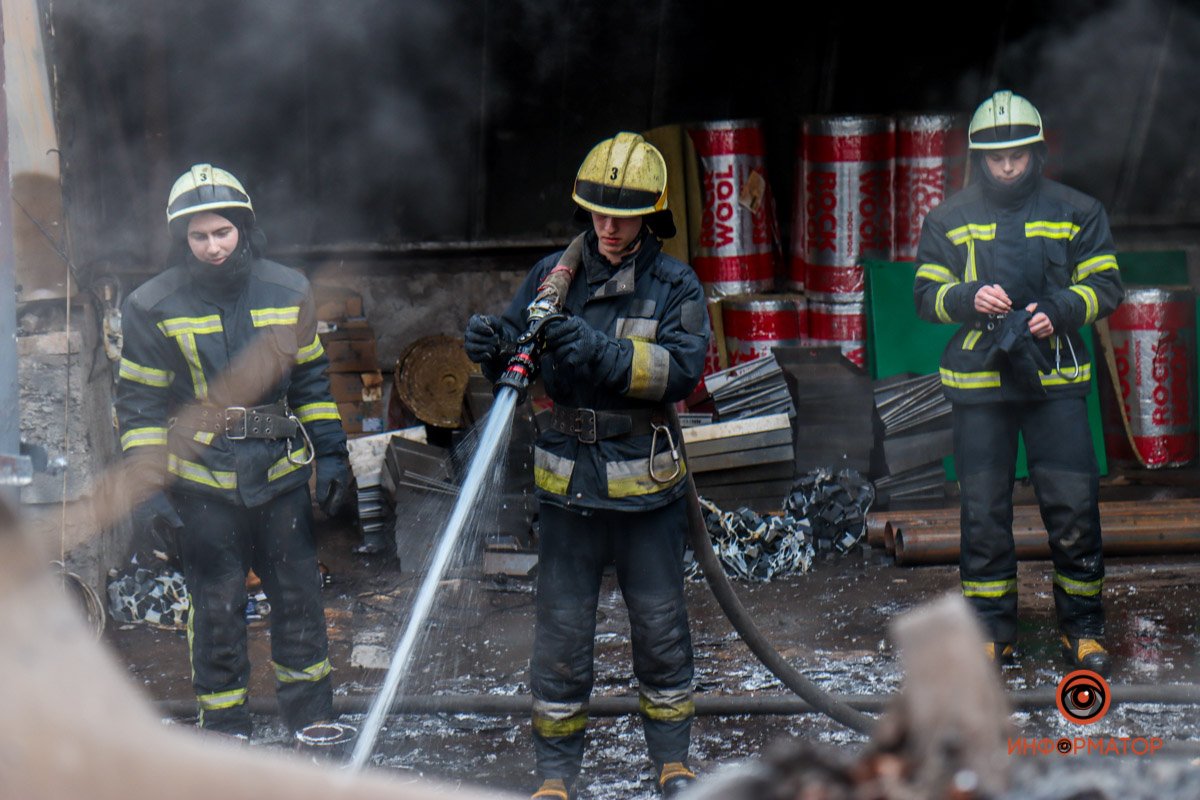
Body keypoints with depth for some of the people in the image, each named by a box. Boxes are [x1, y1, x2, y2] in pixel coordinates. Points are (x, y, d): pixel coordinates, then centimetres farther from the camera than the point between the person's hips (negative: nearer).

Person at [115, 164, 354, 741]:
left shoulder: (288, 292, 4)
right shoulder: (154, 307, -5)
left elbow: (311, 379, 14)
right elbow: (139, 402, -2)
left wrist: (329, 452, 11)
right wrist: (150, 483, -8)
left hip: (279, 473, 3)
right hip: (202, 481, -2)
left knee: (298, 594, 9)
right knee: (216, 606, 3)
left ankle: (313, 720, 22)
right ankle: (225, 732, 15)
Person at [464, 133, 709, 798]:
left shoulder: (676, 287, -2)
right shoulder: (555, 275, 5)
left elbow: (682, 368, -16)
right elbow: (514, 341, 8)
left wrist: (602, 354, -28)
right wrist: (493, 348, -16)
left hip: (647, 490, -1)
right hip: (567, 487, 1)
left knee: (659, 628, 10)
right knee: (560, 631, 5)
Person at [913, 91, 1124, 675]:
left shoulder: (1076, 213, 5)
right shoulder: (948, 220, 7)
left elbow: (1106, 286, 5)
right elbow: (926, 294, 7)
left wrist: (1060, 310, -13)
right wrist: (970, 298, -13)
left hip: (1055, 381, -1)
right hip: (978, 383, 1)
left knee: (1074, 506, -3)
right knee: (983, 511, 4)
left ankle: (1082, 627, 10)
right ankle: (991, 631, 14)